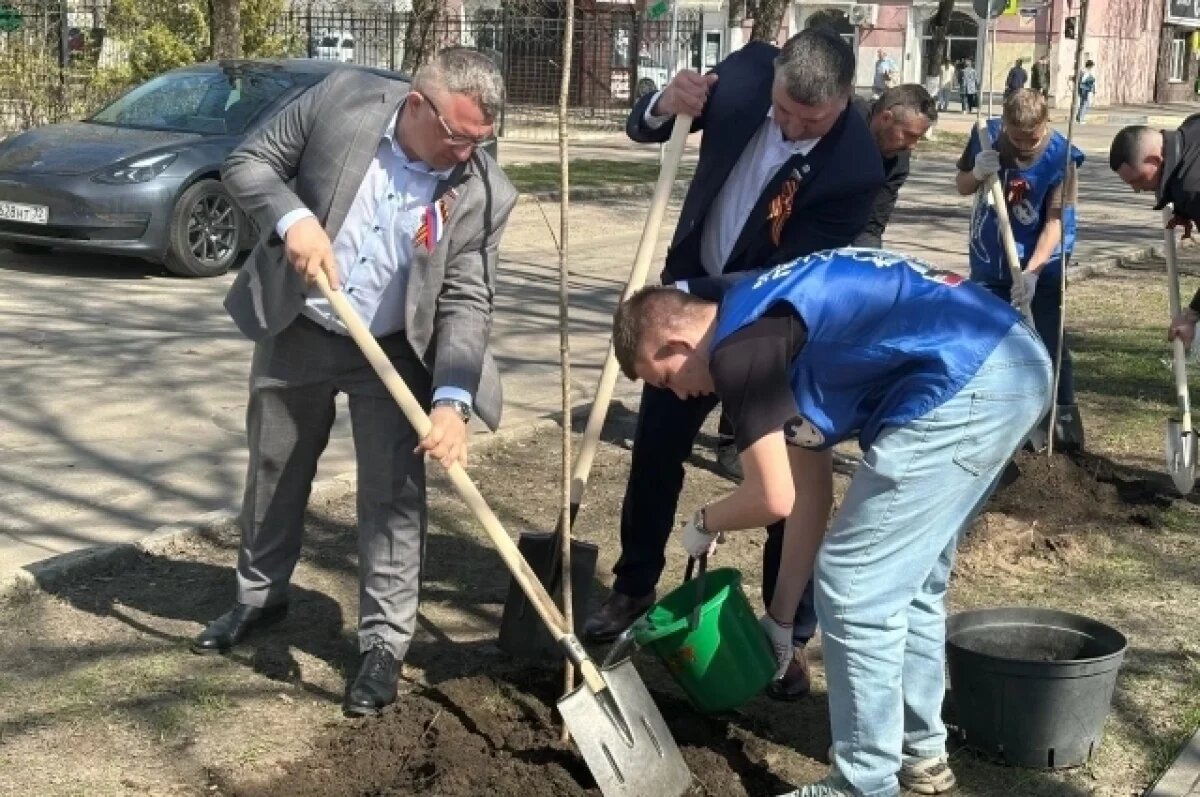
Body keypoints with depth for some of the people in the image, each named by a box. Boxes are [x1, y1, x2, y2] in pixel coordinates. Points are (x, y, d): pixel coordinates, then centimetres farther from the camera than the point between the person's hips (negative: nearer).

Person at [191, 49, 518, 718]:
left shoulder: (485, 194, -18)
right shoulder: (344, 98, -18)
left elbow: (467, 304, -17)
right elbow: (250, 162, -9)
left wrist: (452, 400, -30)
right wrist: (292, 218, -28)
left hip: (396, 352, -1)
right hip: (295, 331, 2)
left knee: (394, 494, -3)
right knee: (275, 472, 18)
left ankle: (385, 642, 10)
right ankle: (260, 596, 40)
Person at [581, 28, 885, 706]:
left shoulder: (858, 166, -29)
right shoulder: (748, 70, -17)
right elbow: (641, 129, -4)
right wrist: (664, 107, -27)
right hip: (694, 293, 4)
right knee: (655, 448, 14)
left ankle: (791, 637, 15)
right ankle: (634, 588, 34)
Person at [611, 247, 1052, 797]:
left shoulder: (737, 349, -6)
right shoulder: (771, 325, 23)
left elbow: (774, 498, -5)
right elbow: (810, 490, 26)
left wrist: (704, 524, 17)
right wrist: (782, 614, 31)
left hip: (967, 385, -11)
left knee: (856, 589, 1)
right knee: (911, 582, 23)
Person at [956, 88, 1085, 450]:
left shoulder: (1060, 155, -19)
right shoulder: (986, 135, -10)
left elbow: (1055, 221, -21)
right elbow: (961, 186, 6)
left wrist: (1031, 271, -31)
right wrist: (977, 174, -18)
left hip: (1041, 268, -3)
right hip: (989, 264, 3)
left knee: (1049, 344, -2)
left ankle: (1065, 417, 13)